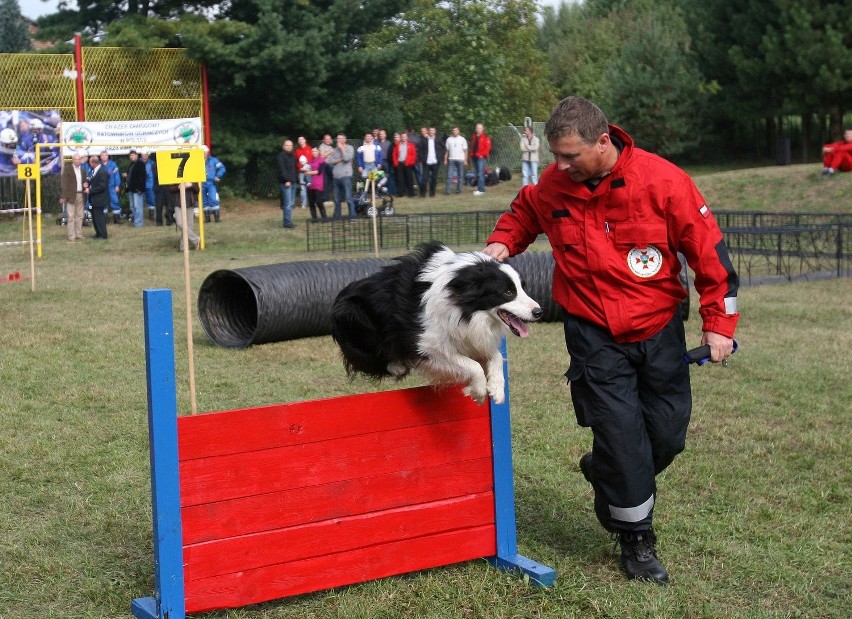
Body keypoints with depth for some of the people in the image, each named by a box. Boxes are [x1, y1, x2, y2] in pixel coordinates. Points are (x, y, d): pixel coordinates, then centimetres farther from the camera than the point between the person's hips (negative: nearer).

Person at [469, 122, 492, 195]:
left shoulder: (485, 137, -3)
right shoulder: (473, 137, 17)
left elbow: (488, 147, -9)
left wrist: (482, 154, -15)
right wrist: (471, 155, 14)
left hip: (481, 157, -7)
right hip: (474, 157, 7)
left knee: (480, 173, -14)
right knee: (476, 174, 8)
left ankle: (481, 190, -17)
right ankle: (481, 188, 15)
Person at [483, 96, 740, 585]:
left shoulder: (662, 180, -16)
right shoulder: (553, 186, -7)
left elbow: (708, 248, -9)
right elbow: (524, 211, 18)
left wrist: (719, 322, -8)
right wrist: (503, 241, -2)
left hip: (659, 329, 0)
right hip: (594, 335, 0)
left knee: (668, 434, 8)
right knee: (621, 431, -7)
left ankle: (607, 476, 38)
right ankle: (637, 539, 10)